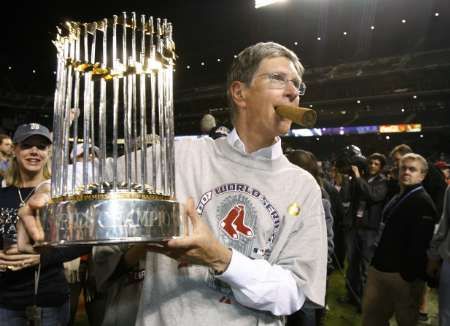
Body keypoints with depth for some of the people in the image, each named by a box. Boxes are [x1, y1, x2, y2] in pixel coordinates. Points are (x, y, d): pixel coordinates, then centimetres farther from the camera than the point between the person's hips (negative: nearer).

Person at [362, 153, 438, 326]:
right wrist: (376, 261, 17)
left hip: (403, 273, -8)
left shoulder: (423, 202, -14)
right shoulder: (397, 198, 16)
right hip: (381, 268, 9)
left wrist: (410, 276, -24)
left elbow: (419, 243, -22)